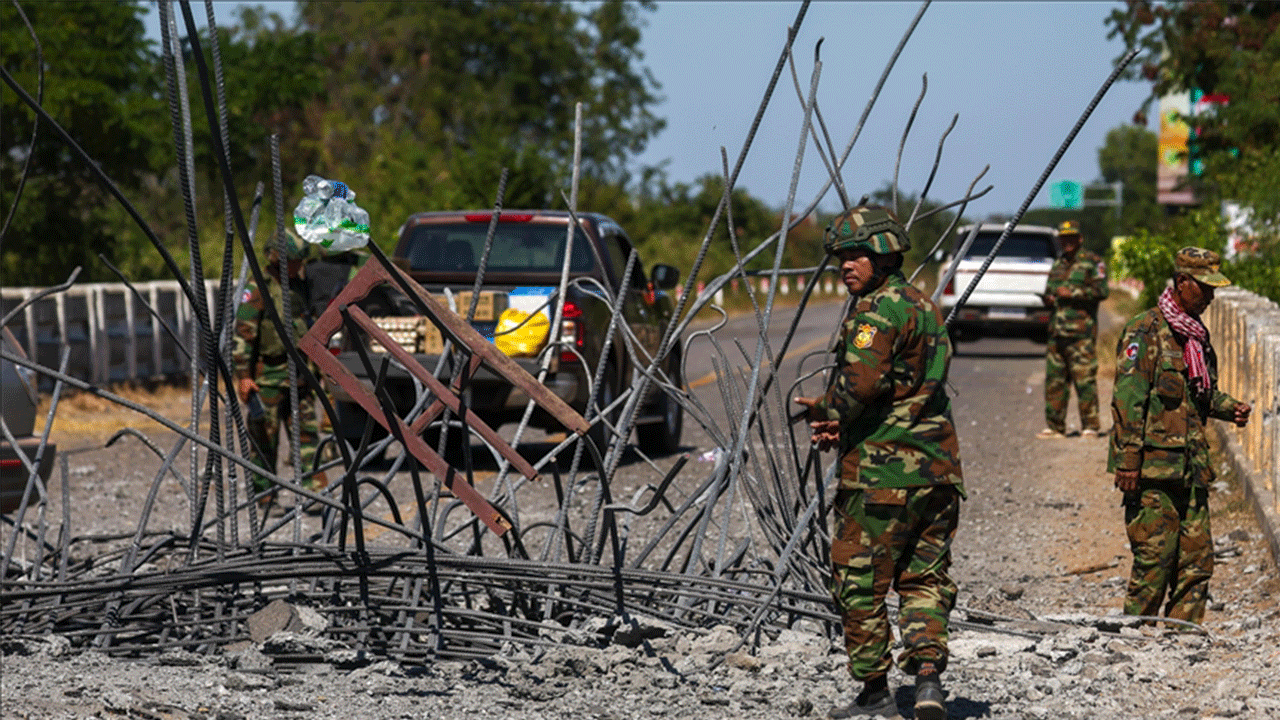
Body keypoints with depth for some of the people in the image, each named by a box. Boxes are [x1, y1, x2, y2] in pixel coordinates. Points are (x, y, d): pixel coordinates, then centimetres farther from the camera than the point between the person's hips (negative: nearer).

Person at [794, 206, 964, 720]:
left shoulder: (879, 309, -12)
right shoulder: (925, 307, 17)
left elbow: (862, 379, -26)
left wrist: (828, 413, -5)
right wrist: (836, 420, 7)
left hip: (879, 471, -8)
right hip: (936, 467, 8)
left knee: (861, 582, 5)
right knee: (924, 577, 13)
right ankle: (928, 674, -5)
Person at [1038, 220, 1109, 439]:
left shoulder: (1092, 262, 1)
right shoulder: (1058, 264, 21)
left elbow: (1101, 291, -10)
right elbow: (1049, 290, 32)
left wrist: (1072, 293, -14)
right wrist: (1048, 298, 8)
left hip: (1081, 332, -6)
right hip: (1056, 330, 7)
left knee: (1084, 379, -7)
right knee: (1054, 379, 5)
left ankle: (1090, 426, -4)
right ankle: (1055, 426, 10)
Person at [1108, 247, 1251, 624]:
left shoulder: (1196, 335, 16)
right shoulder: (1146, 331, -9)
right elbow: (1127, 398, -14)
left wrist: (1229, 408, 9)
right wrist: (1128, 460, -18)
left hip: (1191, 464, 8)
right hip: (1153, 465, -8)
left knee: (1197, 558, 5)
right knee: (1155, 557, -7)